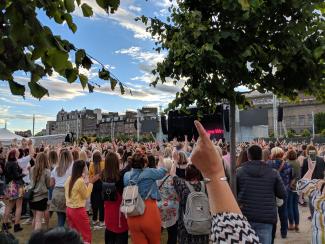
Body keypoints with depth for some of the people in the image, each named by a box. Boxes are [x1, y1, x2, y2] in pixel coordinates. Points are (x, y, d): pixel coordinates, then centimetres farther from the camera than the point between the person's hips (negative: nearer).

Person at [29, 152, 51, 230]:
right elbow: (48, 185, -5)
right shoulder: (47, 171, -13)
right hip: (42, 197, -5)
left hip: (32, 196, 5)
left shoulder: (32, 169, 0)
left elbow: (31, 181, 14)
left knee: (34, 218, 21)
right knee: (38, 219, 0)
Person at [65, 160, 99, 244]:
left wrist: (87, 183, 10)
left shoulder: (69, 179, 3)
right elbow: (86, 195, -8)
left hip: (69, 209, 8)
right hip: (78, 210, -8)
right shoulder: (81, 181, -20)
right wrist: (90, 183, -6)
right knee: (87, 235, 4)